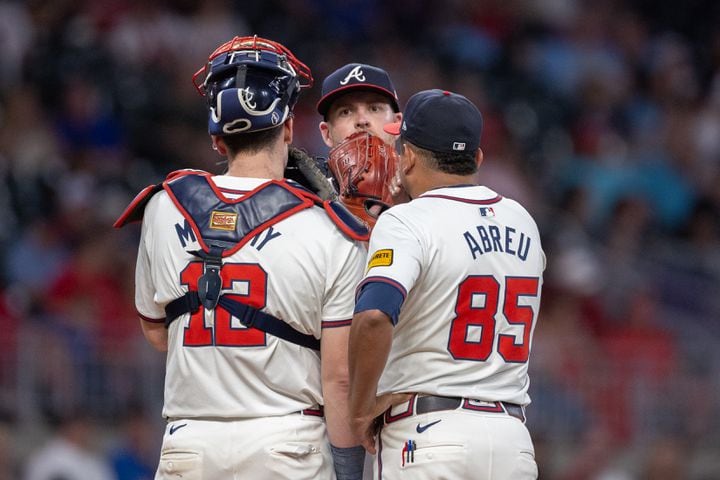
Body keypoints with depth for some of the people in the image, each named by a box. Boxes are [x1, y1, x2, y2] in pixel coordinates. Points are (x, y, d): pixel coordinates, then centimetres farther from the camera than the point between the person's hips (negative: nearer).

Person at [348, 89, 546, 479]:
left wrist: (361, 406, -12)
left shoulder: (407, 223, -8)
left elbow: (373, 317, -25)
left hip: (427, 434, -6)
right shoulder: (522, 224, 14)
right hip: (513, 439, 6)